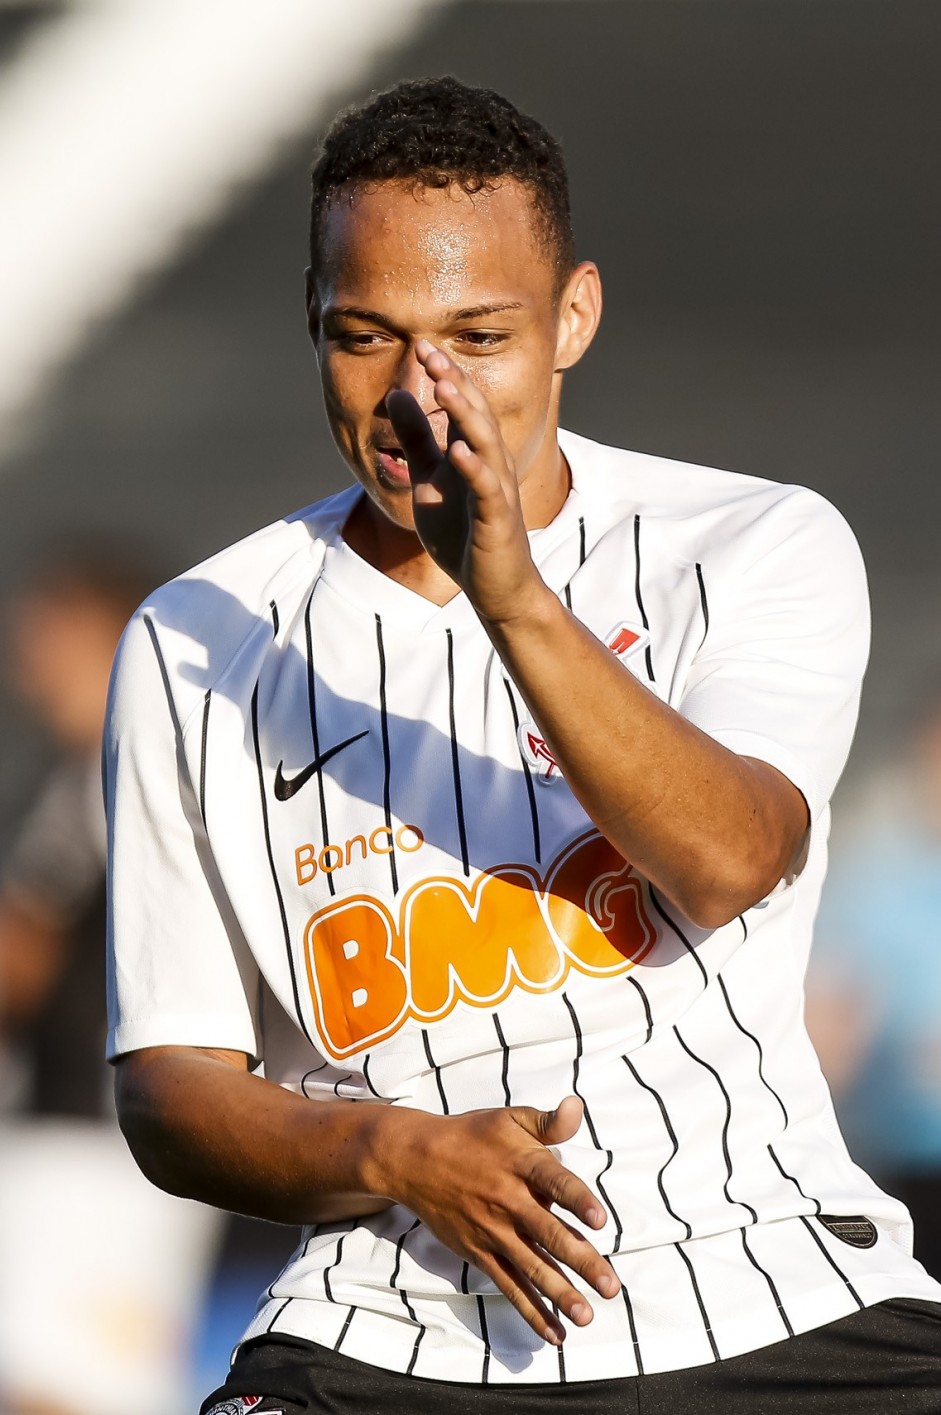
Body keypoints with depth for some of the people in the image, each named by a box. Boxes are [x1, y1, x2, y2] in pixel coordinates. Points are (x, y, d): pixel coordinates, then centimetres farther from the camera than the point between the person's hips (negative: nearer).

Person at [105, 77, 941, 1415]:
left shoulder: (762, 547, 6)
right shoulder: (193, 650, 9)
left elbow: (730, 863, -13)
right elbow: (170, 1093, 7)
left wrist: (517, 604, -26)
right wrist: (398, 1154, -12)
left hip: (776, 1308, 0)